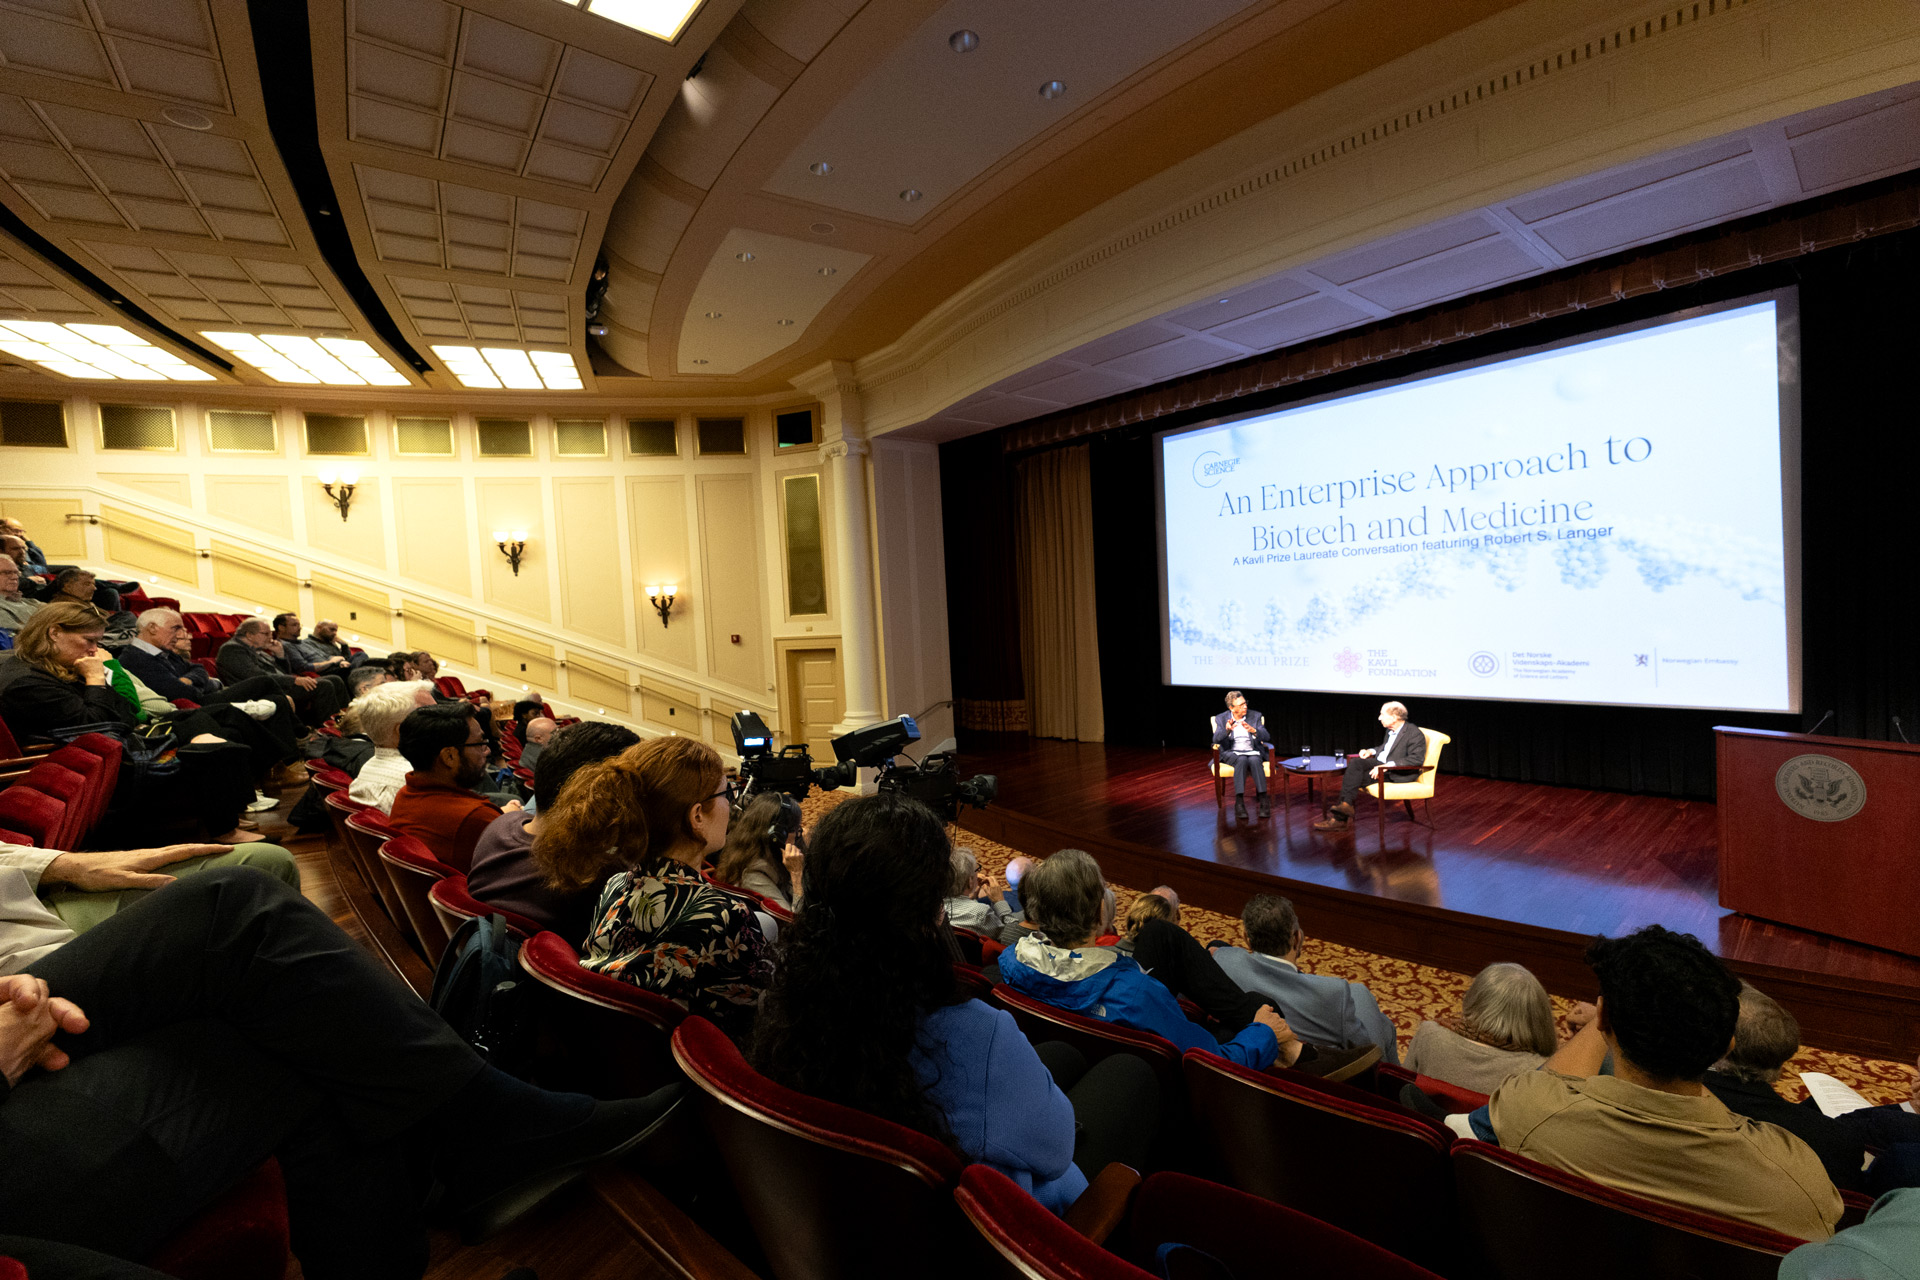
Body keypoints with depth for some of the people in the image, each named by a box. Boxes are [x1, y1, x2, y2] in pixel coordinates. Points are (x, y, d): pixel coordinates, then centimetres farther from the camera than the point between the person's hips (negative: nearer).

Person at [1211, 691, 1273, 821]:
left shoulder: (1255, 716, 8)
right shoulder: (1221, 718, 5)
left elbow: (1266, 737, -3)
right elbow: (1216, 739, -7)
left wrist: (1253, 731, -24)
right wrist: (1227, 730, -27)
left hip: (1253, 752, 1)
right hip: (1232, 753, -1)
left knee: (1254, 760, -34)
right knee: (1242, 760, -35)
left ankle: (1264, 802, -35)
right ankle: (1239, 803, -39)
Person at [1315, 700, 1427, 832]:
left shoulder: (1415, 734, -14)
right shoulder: (1391, 730, 13)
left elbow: (1416, 759, -22)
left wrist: (1387, 766, -28)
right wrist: (1371, 751, 8)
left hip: (1400, 773, -8)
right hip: (1381, 763, 8)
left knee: (1356, 777, -23)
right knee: (1355, 762, -18)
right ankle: (1344, 806, -21)